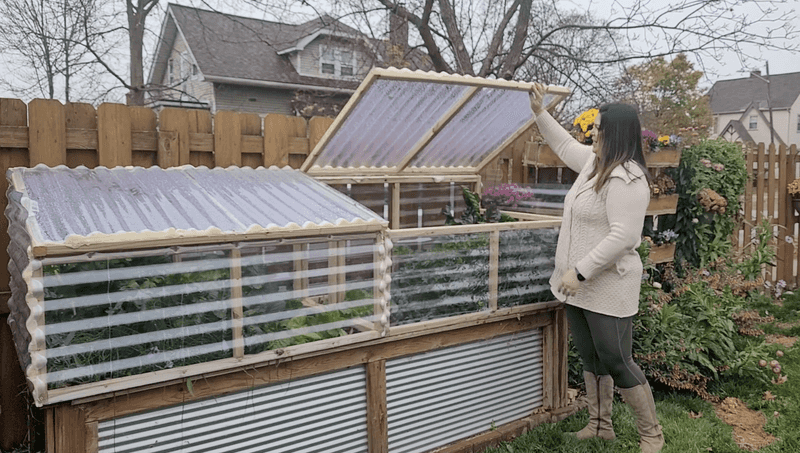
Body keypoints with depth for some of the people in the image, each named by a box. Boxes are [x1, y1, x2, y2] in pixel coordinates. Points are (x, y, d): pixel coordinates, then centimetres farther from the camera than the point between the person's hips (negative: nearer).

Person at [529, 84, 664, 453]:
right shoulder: (595, 162, 9)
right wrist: (540, 112, 28)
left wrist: (580, 271, -27)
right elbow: (565, 145, 28)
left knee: (616, 362, 1)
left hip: (607, 288, -9)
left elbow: (623, 236, -27)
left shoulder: (626, 178, -20)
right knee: (591, 358, 18)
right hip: (579, 285, 10)